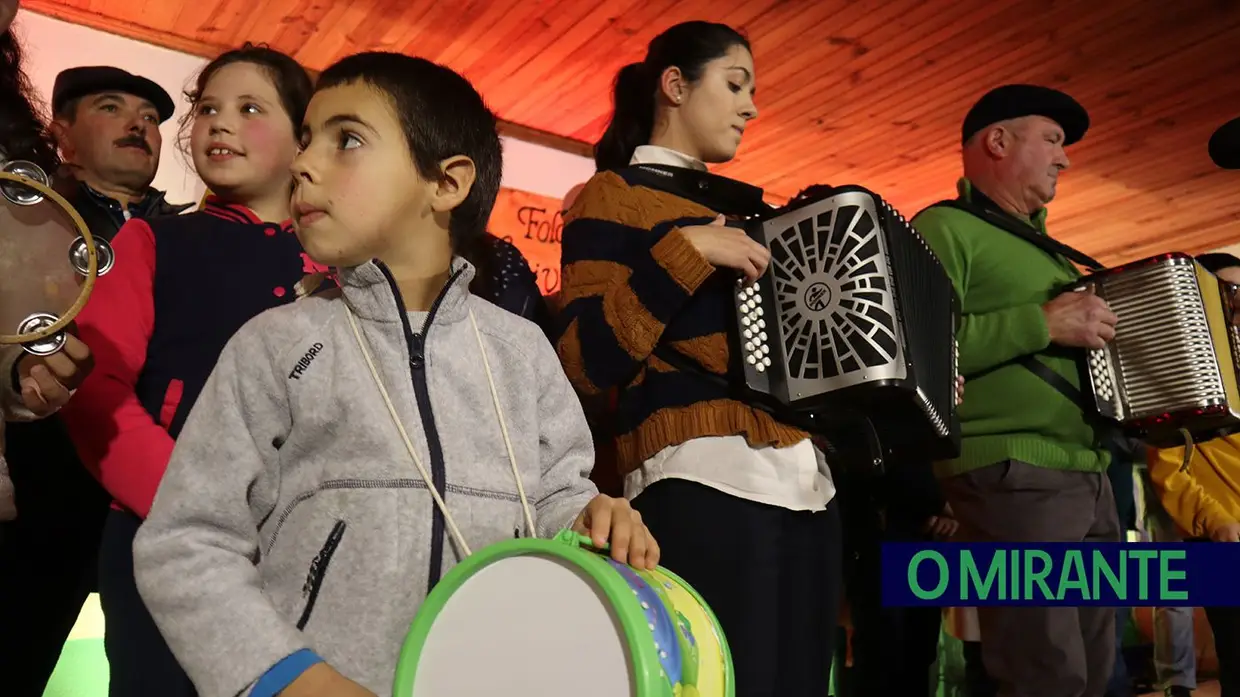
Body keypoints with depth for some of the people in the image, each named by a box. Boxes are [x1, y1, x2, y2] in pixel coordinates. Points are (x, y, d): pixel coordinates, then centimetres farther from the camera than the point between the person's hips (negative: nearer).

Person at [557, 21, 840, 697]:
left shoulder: (744, 206, 23)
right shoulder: (614, 196, 2)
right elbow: (585, 362, -10)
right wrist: (684, 253, -16)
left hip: (806, 479, 7)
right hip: (701, 481, -7)